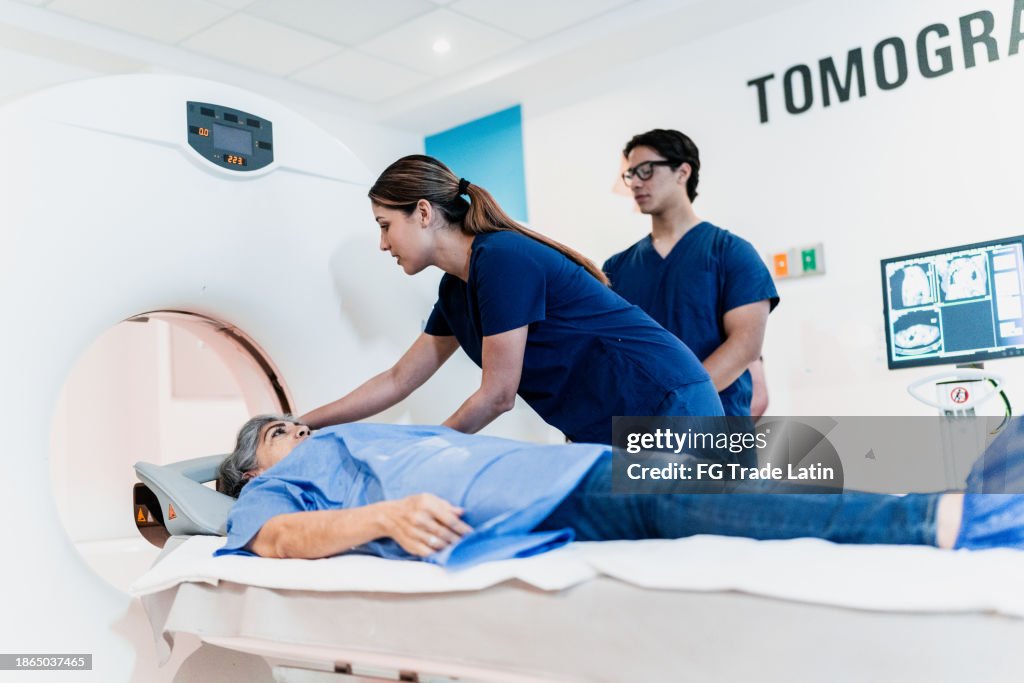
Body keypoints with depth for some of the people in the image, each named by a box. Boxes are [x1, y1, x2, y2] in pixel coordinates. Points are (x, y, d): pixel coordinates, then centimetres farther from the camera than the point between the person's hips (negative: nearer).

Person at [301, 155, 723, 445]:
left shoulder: (500, 259, -19)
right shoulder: (455, 290, 9)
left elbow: (497, 396, -15)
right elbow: (398, 381, 17)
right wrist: (303, 425, 17)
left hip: (668, 409, -9)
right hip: (601, 433, 9)